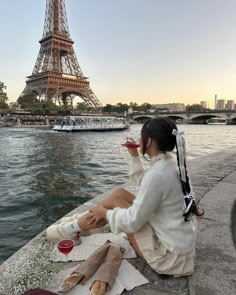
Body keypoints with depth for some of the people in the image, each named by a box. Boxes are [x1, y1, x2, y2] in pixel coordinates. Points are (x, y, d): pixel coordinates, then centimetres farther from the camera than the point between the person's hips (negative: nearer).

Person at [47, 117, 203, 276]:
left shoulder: (157, 174, -30)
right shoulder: (171, 162, -2)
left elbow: (132, 222, -24)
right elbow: (144, 183, 14)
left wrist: (104, 212, -7)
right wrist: (134, 156, 6)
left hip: (170, 254, -8)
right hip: (179, 240, 8)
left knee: (114, 200, -4)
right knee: (120, 193, 7)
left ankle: (71, 228, 17)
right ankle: (80, 220, 25)